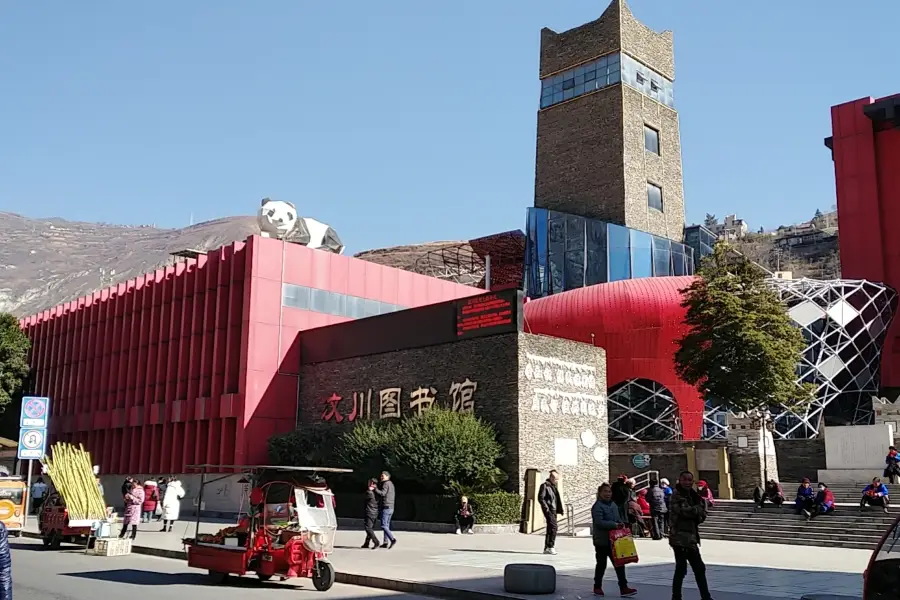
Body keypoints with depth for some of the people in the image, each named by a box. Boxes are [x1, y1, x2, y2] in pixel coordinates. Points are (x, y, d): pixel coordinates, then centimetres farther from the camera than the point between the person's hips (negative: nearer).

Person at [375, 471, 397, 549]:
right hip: (391, 508, 10)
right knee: (387, 525, 12)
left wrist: (374, 489, -19)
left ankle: (392, 539, -22)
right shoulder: (391, 484, 20)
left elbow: (382, 493, -24)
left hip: (385, 507, -10)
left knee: (383, 526, -11)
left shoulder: (386, 483, -10)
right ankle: (386, 542, 11)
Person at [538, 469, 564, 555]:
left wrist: (559, 510, 16)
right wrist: (546, 508, -18)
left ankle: (546, 548, 16)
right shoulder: (544, 486, -7)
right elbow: (540, 498, -13)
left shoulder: (554, 486, 19)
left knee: (550, 529, 10)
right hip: (548, 510, -9)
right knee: (554, 526, -18)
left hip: (554, 510, 9)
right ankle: (550, 547, -16)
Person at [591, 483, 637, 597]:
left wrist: (621, 524, -2)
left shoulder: (613, 504, 11)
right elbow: (599, 522, -26)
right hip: (602, 540, -7)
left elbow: (618, 518, 21)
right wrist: (615, 525, -28)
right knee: (601, 564, 7)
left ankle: (623, 588, 3)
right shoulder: (597, 506, -15)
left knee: (619, 563, 2)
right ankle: (597, 587, 22)